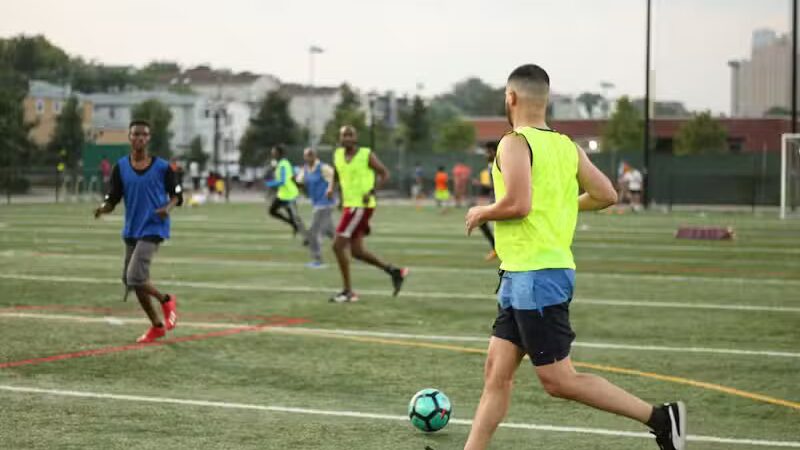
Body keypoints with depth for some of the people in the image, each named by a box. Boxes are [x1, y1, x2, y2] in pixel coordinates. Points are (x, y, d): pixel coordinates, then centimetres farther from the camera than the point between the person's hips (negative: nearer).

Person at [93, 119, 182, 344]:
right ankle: (157, 325, 28)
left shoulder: (161, 167, -5)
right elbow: (112, 199, 4)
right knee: (130, 281, 10)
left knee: (135, 277, -19)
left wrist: (168, 207, -17)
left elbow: (177, 195, 4)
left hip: (153, 229, -5)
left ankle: (166, 300, 9)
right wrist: (103, 208, -17)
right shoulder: (120, 167, 3)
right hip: (131, 230, 5)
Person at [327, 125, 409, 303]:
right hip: (350, 206, 8)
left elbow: (385, 174, -6)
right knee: (357, 251, 10)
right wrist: (331, 187, 3)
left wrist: (372, 192, -19)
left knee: (338, 246, -11)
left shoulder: (367, 155, -10)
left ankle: (348, 291, -2)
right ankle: (394, 271, 24)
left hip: (362, 206, -8)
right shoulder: (338, 154, 8)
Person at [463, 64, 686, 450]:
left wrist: (481, 213, -6)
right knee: (497, 372, 10)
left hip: (534, 275, -9)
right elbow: (605, 195, 11)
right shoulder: (568, 147, 10)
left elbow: (517, 204, -25)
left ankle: (659, 417, -4)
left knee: (558, 380, -5)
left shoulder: (515, 143, -13)